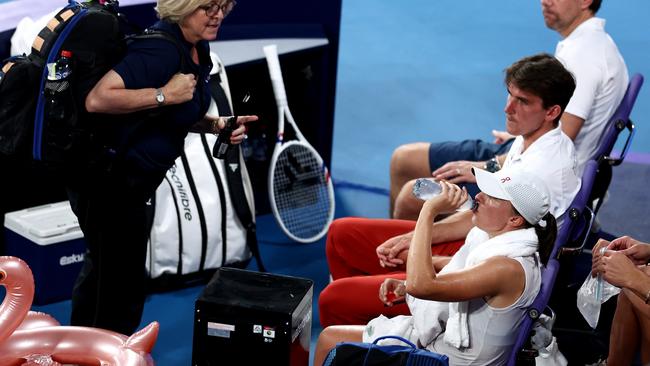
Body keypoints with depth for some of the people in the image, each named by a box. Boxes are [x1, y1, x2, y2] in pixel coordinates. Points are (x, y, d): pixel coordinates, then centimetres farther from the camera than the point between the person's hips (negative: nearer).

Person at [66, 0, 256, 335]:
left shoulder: (199, 50, 3)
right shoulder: (160, 49, -26)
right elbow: (97, 99, -36)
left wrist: (217, 125, -2)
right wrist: (164, 94, -30)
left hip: (129, 180, 10)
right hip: (107, 179, -10)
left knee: (102, 271, 26)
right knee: (122, 285, -2)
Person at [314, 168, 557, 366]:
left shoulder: (510, 268, -32)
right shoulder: (489, 235, -2)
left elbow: (421, 284, -39)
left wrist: (429, 211, -33)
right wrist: (407, 286, 3)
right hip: (436, 333, 9)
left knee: (331, 342, -1)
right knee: (329, 337, 14)